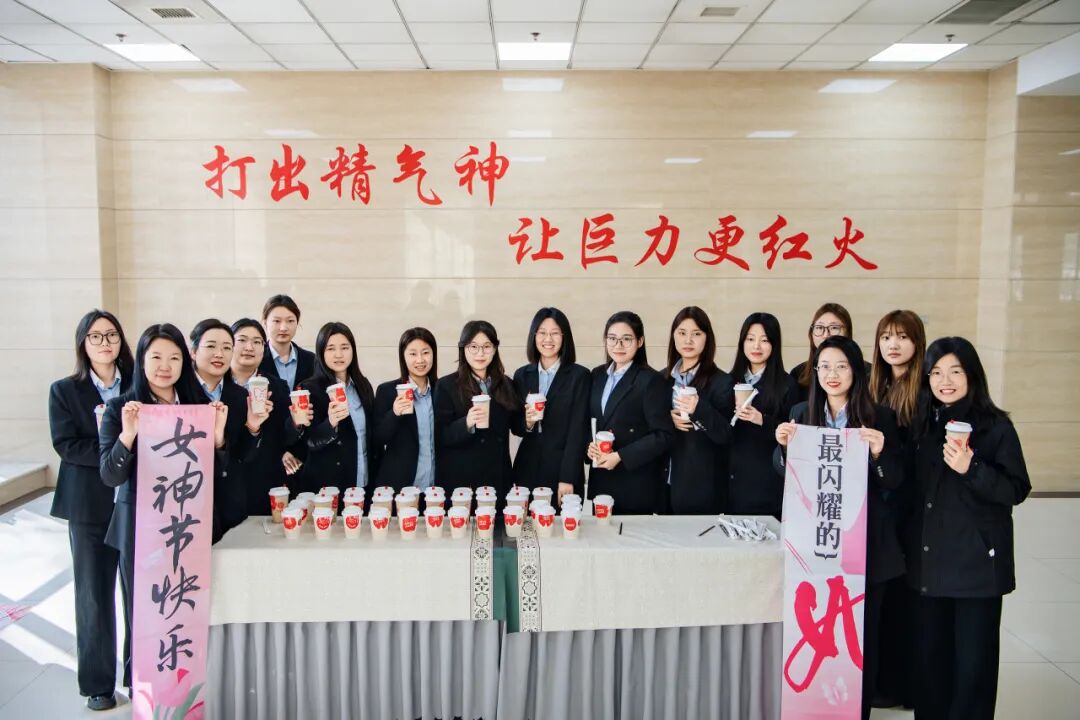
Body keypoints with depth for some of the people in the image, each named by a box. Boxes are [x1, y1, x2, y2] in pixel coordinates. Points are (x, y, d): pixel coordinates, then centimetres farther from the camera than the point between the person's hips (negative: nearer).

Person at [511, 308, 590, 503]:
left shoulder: (579, 375, -3)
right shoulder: (521, 375, 8)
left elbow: (578, 430, -8)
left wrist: (567, 478, -13)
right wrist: (526, 423, -11)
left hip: (563, 468, -3)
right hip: (527, 470, 3)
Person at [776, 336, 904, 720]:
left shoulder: (879, 417, -2)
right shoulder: (801, 413, 5)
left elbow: (894, 483, -2)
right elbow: (786, 476, 10)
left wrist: (879, 452, -21)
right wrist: (784, 446, -9)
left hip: (865, 542, -2)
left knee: (860, 633, 4)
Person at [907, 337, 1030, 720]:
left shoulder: (996, 426, -6)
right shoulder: (923, 426, 9)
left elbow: (1016, 490, -10)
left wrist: (971, 468, -24)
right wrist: (909, 543, 10)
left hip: (977, 560, -4)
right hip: (930, 559, 5)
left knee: (973, 658, 2)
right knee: (931, 654, 12)